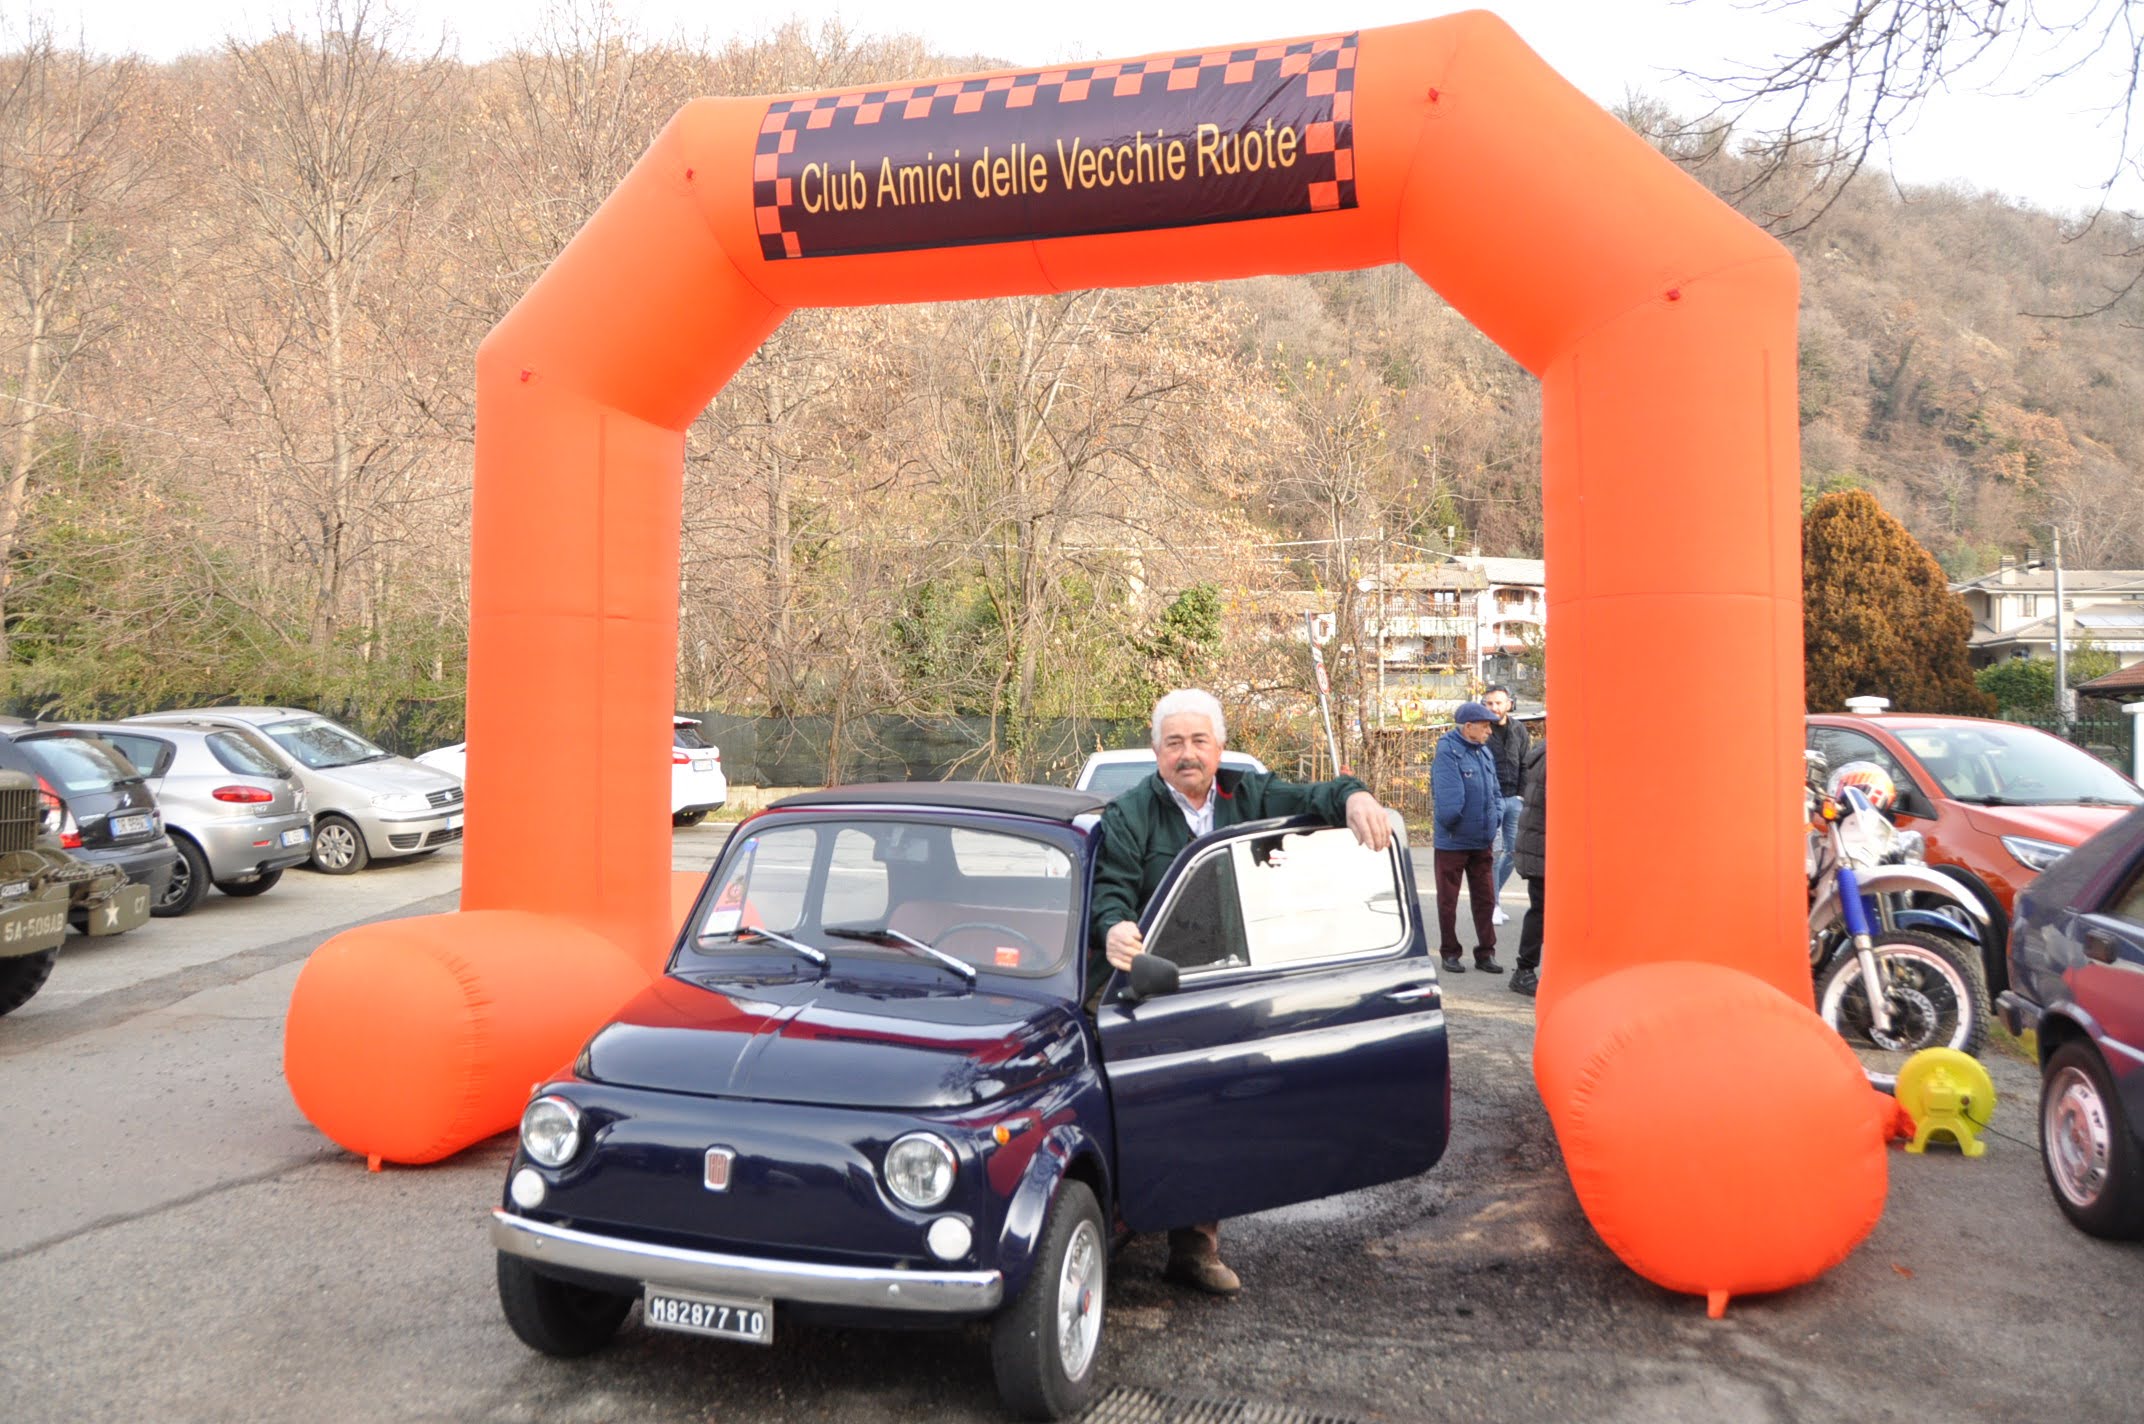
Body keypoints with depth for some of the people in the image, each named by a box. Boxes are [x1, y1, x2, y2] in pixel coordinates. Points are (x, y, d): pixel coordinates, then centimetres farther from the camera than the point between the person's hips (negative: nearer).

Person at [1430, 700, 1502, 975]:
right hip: (1452, 842, -7)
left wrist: (1495, 815, 1)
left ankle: (1485, 953, 20)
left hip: (1482, 841, 7)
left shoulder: (1485, 753, 8)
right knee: (1448, 900, 8)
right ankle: (1450, 953, 18)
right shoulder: (1447, 752, -16)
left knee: (1485, 899, 11)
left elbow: (1495, 792, 14)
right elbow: (1448, 799, -23)